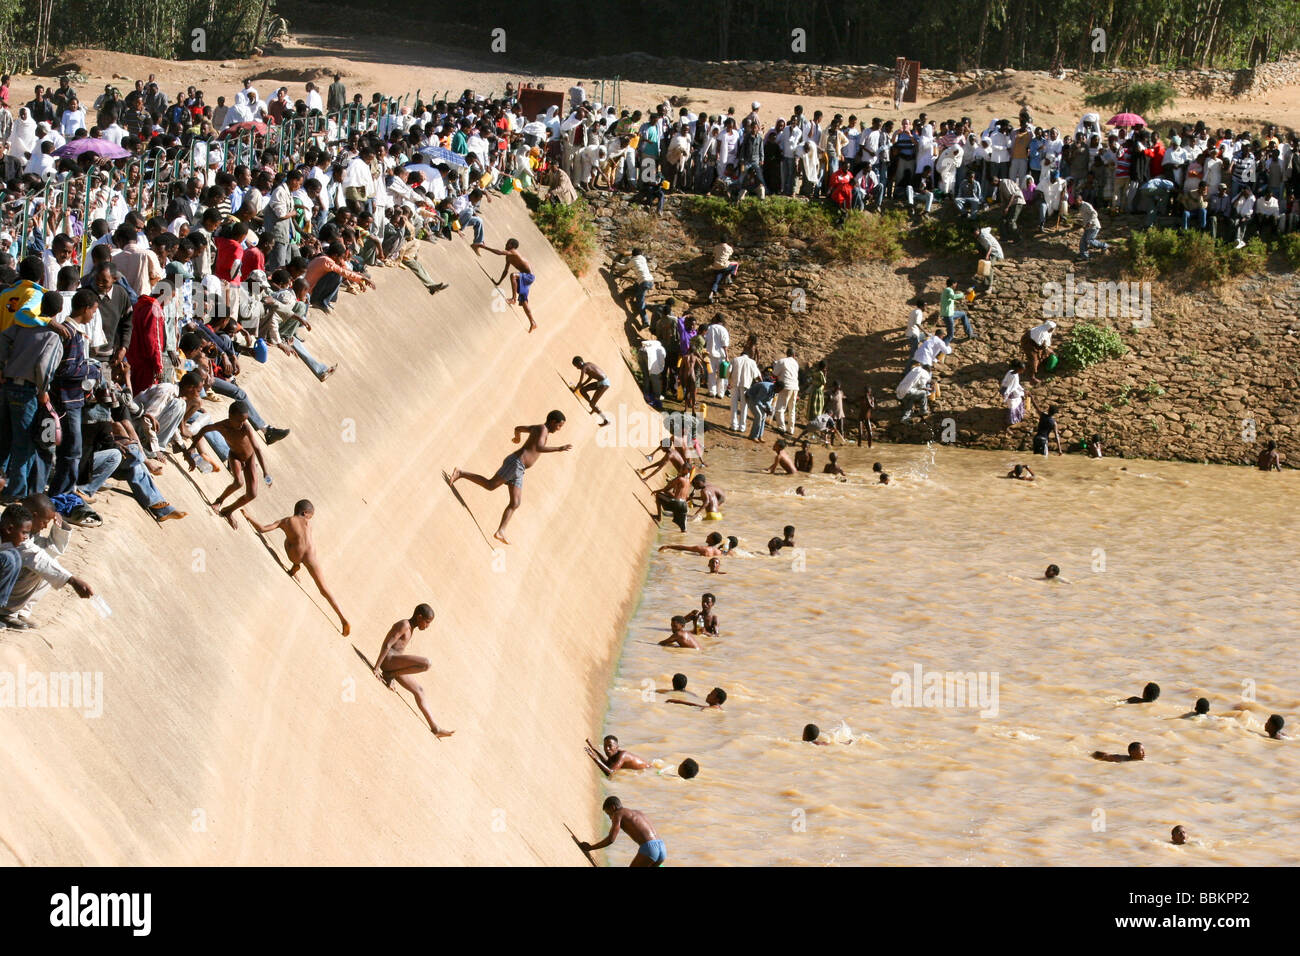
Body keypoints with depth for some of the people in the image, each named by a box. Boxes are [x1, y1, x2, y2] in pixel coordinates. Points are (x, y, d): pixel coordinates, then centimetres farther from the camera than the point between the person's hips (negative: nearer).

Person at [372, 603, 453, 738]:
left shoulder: (412, 630, 22)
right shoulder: (404, 625, -10)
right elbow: (387, 645, -17)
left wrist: (391, 679, 22)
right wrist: (376, 667, -22)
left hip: (395, 664, 10)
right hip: (388, 659, -10)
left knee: (419, 690, 13)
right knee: (425, 663, -26)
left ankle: (435, 728, 16)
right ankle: (389, 675, -15)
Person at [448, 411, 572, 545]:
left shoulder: (536, 428, 21)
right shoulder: (543, 429, -8)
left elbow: (518, 428, 38)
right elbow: (539, 447, -27)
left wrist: (517, 438, 60)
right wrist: (559, 449, -26)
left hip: (518, 470, 10)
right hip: (516, 463, -10)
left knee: (515, 504, 3)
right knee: (490, 485, -14)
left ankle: (501, 532, 0)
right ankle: (460, 473, -8)